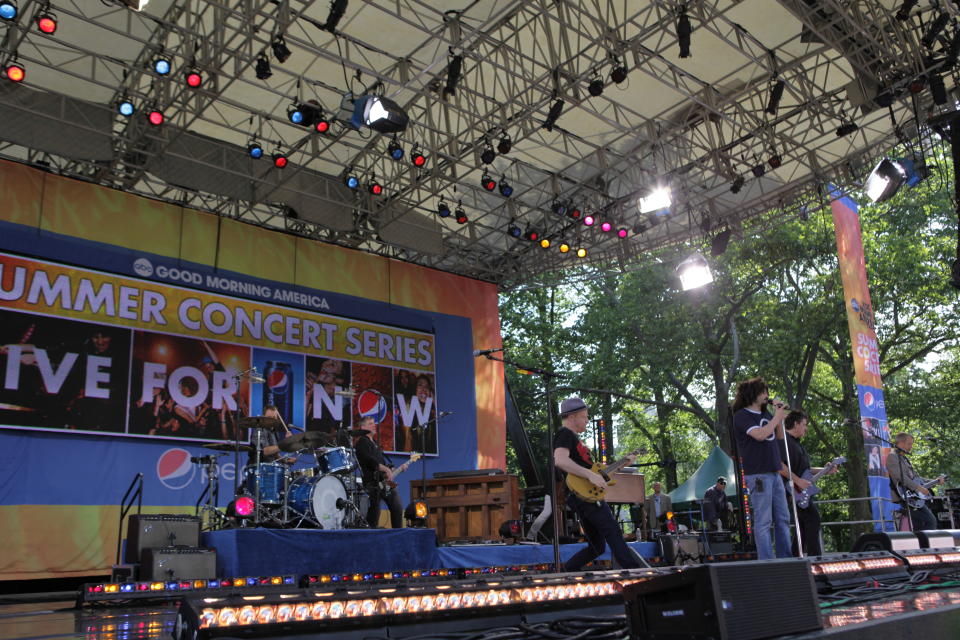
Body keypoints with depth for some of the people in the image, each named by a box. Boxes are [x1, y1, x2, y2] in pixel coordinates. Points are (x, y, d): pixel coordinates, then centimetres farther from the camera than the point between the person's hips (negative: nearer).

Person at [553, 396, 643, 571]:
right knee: (614, 535, -11)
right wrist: (591, 475, -26)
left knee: (596, 547, 11)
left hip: (585, 497, 10)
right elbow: (559, 460, -25)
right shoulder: (565, 434, -6)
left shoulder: (573, 437, 26)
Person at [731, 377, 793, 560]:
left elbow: (780, 436, 24)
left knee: (783, 518, 9)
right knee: (763, 520, -9)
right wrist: (777, 417, -8)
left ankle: (785, 560, 16)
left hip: (774, 472, 8)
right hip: (758, 474, -8)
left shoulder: (765, 414, 17)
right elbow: (759, 434, -20)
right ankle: (766, 563, -6)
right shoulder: (741, 415, -6)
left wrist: (780, 417, 9)